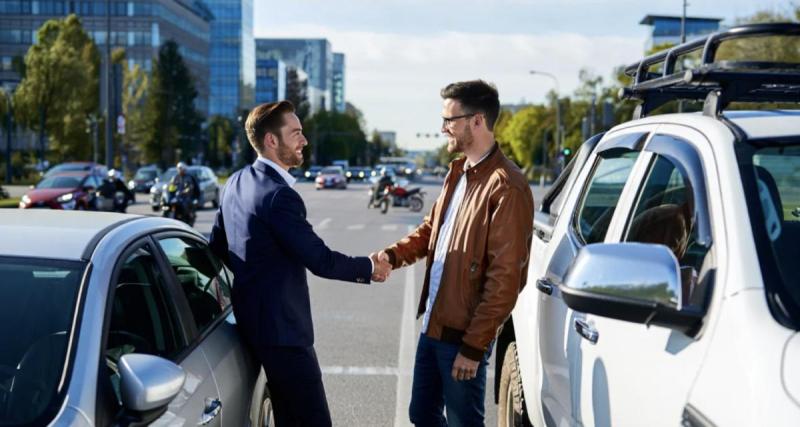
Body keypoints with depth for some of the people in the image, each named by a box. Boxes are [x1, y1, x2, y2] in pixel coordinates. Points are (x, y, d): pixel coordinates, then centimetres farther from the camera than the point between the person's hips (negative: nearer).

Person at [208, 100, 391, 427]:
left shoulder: (236, 182, 6)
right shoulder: (279, 195, -22)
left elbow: (218, 245, 15)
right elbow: (321, 261, -20)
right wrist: (369, 267, -4)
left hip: (253, 317, 10)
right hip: (281, 326, -10)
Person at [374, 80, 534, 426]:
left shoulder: (506, 187, -19)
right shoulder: (458, 172, 9)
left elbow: (505, 278, -21)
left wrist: (474, 345, -19)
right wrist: (393, 255, 0)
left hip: (463, 334, -8)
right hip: (433, 324, 8)